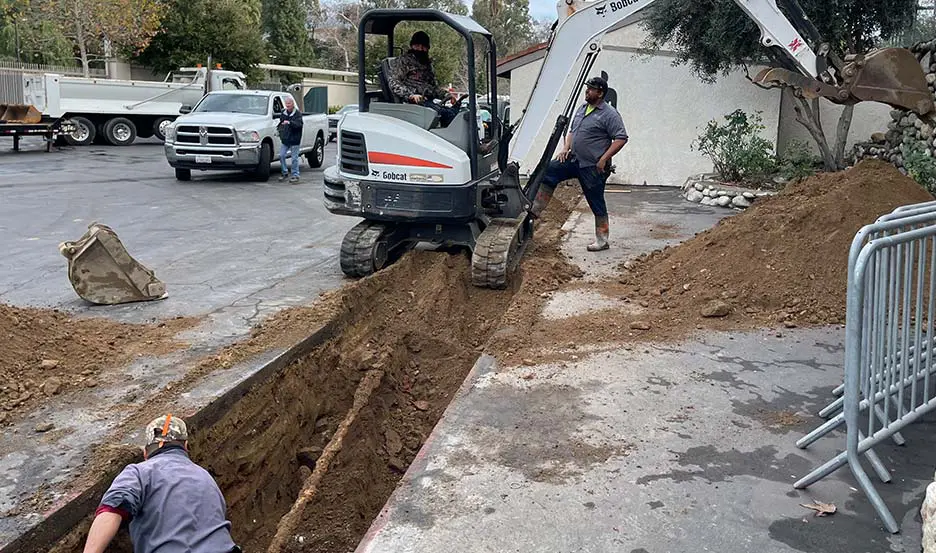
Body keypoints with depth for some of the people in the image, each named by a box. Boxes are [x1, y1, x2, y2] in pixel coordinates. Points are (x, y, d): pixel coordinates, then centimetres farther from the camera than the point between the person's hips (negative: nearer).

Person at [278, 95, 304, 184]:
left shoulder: (298, 113, -7)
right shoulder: (283, 113, 12)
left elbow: (299, 124, -23)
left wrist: (289, 123, -37)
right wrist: (281, 131, 14)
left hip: (294, 140, -6)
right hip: (285, 140, 6)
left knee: (294, 158, -2)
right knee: (281, 155, 2)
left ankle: (295, 175, 6)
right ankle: (284, 172, 18)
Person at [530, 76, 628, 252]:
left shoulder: (609, 114, -13)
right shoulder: (582, 109, 13)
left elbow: (621, 138, -17)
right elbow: (572, 131, 24)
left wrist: (604, 159, -21)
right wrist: (566, 147, 6)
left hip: (593, 167, -8)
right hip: (574, 160, 8)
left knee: (597, 203, 0)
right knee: (549, 172, -2)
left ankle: (602, 240, 10)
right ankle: (535, 210, 3)